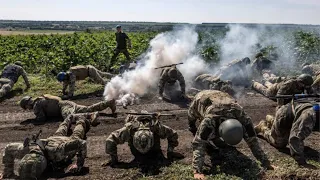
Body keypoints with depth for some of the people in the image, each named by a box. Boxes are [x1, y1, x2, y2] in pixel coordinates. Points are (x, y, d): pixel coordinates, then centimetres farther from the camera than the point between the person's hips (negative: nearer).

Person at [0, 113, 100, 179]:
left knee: (75, 136, 33)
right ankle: (70, 119, 66)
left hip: (69, 142, -4)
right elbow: (8, 149, -21)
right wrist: (8, 172, -21)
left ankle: (83, 120, 58)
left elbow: (82, 143, -47)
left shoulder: (56, 150, -56)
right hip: (53, 139, 4)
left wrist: (79, 164, -48)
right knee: (60, 133, 40)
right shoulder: (25, 150, -45)